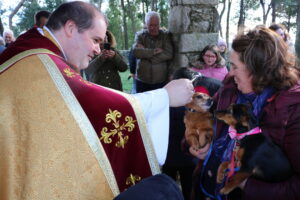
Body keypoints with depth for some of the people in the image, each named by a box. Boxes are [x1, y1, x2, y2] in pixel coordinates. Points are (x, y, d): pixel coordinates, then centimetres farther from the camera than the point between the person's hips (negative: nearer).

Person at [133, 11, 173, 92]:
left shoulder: (166, 35, 2)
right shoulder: (140, 35, 5)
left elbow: (169, 54, -12)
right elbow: (136, 51, -12)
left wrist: (145, 53, -12)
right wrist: (154, 51, -17)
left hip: (161, 81, -1)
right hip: (142, 81, 1)